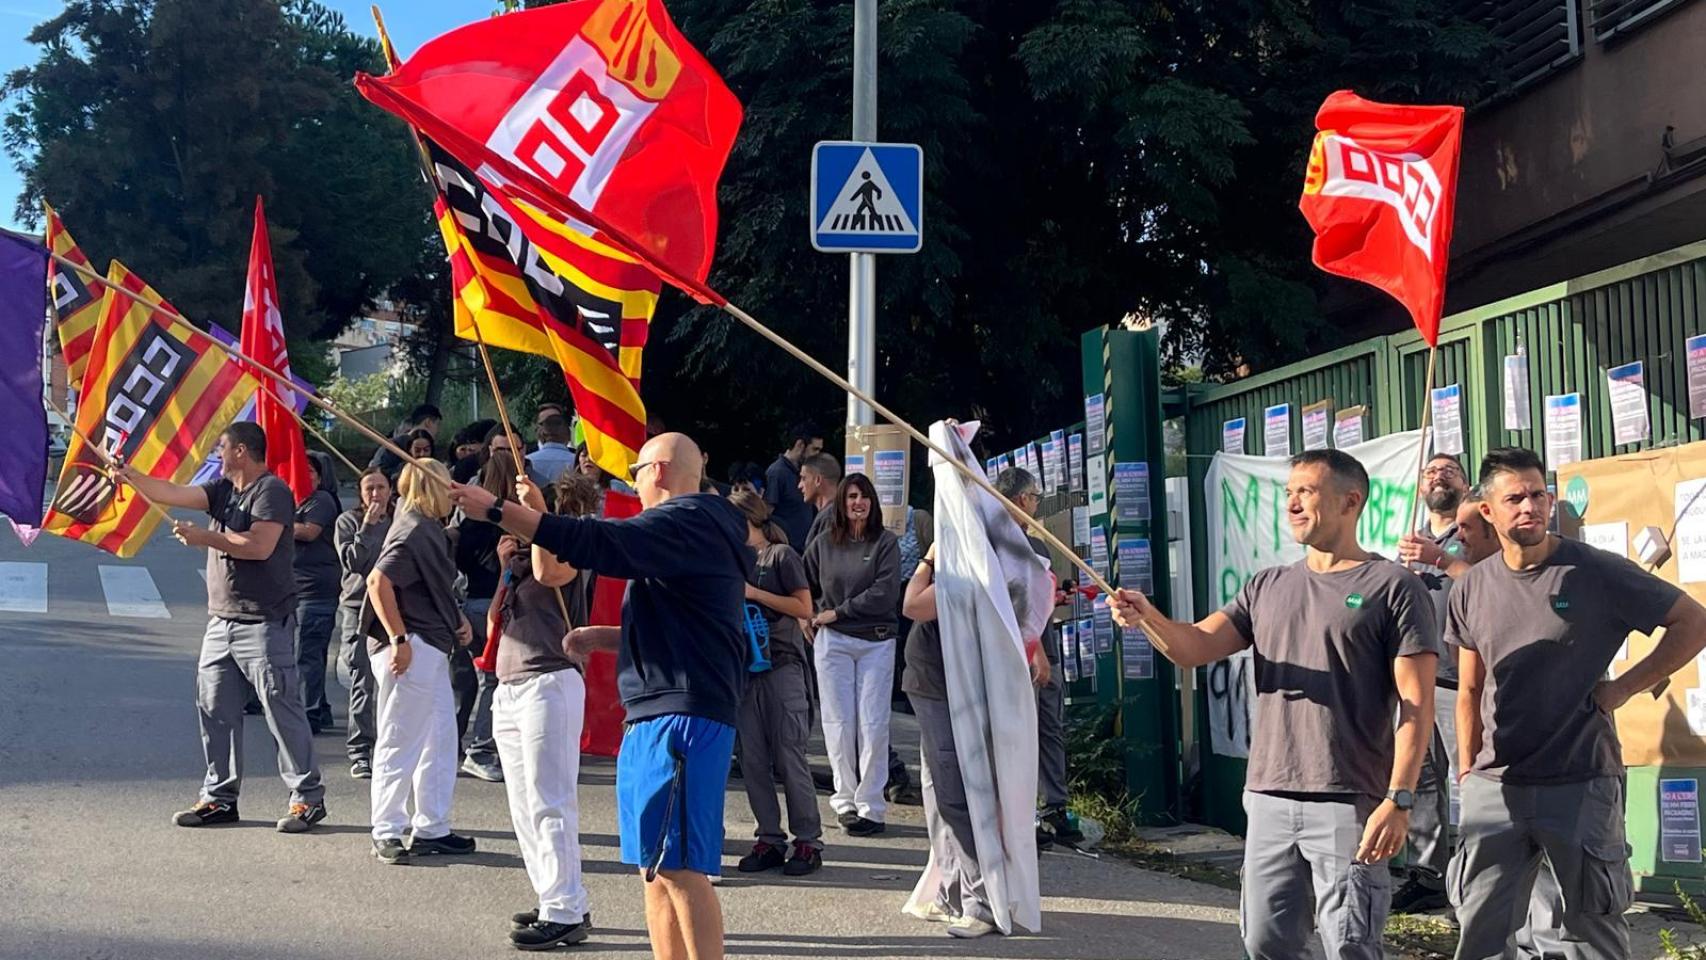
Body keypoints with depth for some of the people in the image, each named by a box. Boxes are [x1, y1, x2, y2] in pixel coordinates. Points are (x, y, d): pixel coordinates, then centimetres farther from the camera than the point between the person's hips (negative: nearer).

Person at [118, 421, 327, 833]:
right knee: (214, 711, 9)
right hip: (221, 621, 9)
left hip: (264, 624, -9)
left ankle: (308, 798, 2)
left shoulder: (272, 491, -11)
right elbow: (172, 494, 9)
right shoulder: (223, 490, 14)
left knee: (283, 710, -5)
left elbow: (259, 546, -22)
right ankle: (219, 797, 18)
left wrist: (203, 537, -17)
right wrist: (128, 474, 1)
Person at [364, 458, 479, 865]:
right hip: (411, 650, -11)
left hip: (432, 649, 11)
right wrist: (399, 639, -26)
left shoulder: (428, 529, 17)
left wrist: (457, 619, 14)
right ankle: (387, 833, 5)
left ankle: (431, 829, 21)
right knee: (399, 745, -2)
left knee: (441, 740, 14)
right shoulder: (413, 531, -14)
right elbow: (378, 581, -26)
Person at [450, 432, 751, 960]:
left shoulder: (689, 522, -10)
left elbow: (595, 542, -23)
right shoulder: (692, 530, 23)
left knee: (680, 867, -11)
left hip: (682, 715, -11)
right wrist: (603, 638, 18)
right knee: (656, 866, 13)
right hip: (655, 715, 11)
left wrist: (495, 508, -21)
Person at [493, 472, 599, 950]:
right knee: (524, 807, 12)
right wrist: (506, 566, 11)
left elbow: (547, 571, -29)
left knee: (549, 804, -9)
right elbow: (499, 619, 21)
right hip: (509, 688, 9)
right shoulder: (525, 548, 18)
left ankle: (566, 914, -7)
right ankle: (555, 902, 20)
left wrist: (537, 510, -27)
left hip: (549, 683, -9)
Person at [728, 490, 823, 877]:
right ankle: (770, 840, 11)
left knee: (789, 757, -5)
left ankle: (808, 841, 1)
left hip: (781, 666, -6)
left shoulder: (781, 555, -1)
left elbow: (804, 608, -7)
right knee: (752, 760, 4)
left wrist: (755, 593, -11)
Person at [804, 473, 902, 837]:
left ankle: (870, 805, 0)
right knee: (839, 723, 2)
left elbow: (885, 593, -9)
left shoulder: (885, 543, 0)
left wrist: (837, 612, -8)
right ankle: (845, 802, 9)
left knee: (873, 724, -4)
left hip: (877, 642, -2)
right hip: (834, 642, 2)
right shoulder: (823, 544, 7)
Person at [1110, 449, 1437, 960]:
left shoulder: (1393, 587, -2)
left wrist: (1399, 800, -16)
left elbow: (1416, 706, -7)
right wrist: (1148, 617, -15)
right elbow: (1195, 646, 5)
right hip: (1268, 800, 6)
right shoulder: (1268, 587, 16)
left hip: (1348, 804, -5)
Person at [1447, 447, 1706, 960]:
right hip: (1494, 785, 3)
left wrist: (1623, 688, -8)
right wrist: (1467, 771, 10)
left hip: (1582, 784, -3)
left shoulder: (1597, 571, -7)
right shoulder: (1472, 589, 6)